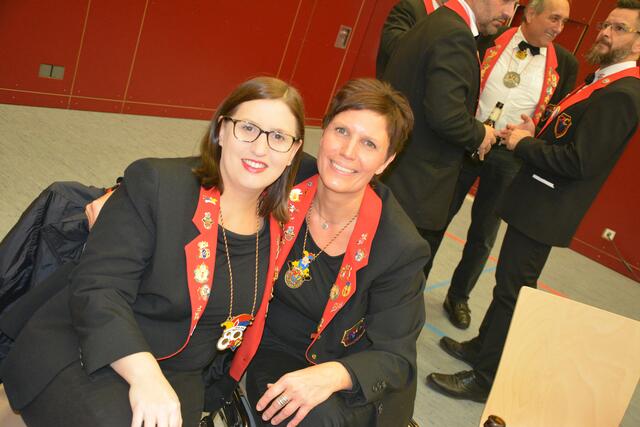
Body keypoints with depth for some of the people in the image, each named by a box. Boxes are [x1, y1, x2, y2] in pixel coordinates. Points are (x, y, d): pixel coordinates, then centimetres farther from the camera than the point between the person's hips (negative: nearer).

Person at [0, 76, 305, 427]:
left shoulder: (279, 223, 0)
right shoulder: (154, 183, -13)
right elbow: (99, 287, -18)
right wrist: (143, 374, -32)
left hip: (179, 375, 4)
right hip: (83, 354, -4)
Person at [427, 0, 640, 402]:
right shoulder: (607, 84, 13)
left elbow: (580, 162, -26)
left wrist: (524, 144, -14)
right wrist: (534, 135, 0)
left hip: (544, 212, -10)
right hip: (536, 203, 10)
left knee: (513, 290, 0)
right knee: (509, 282, 20)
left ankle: (485, 378, 13)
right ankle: (483, 346, 37)